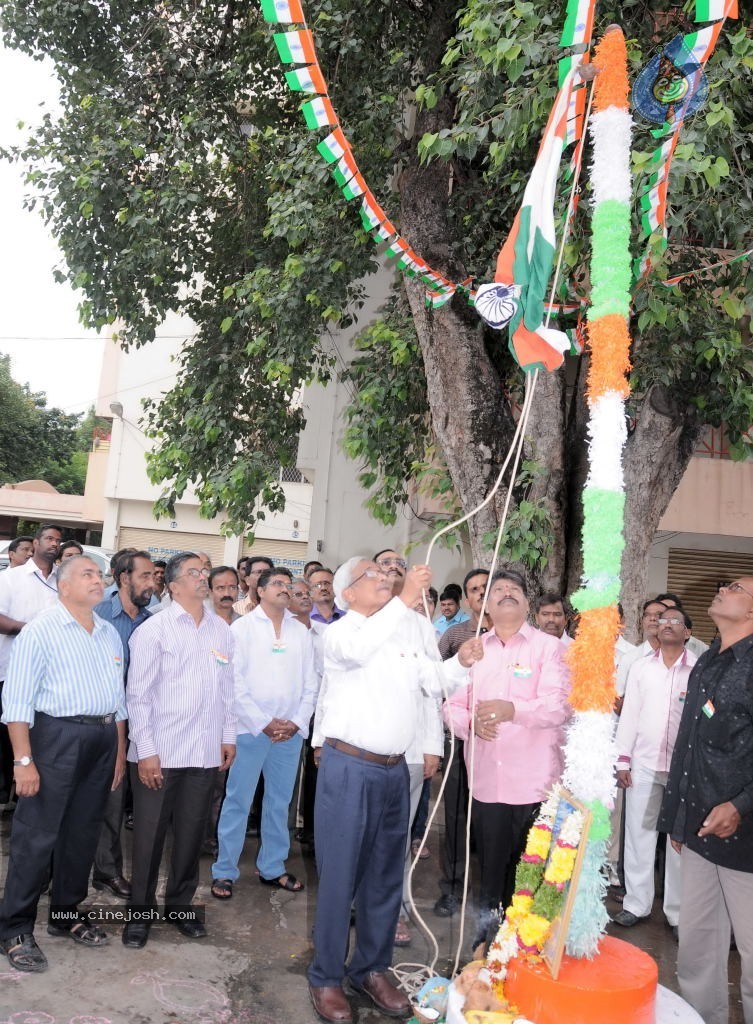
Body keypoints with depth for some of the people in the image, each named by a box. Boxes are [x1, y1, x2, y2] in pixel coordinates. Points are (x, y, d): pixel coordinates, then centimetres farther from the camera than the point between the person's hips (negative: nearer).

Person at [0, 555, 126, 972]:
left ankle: (67, 913, 31)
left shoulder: (110, 634, 11)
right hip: (57, 735, -6)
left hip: (104, 738, 6)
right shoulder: (40, 630, -7)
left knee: (83, 832, 15)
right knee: (36, 835, 2)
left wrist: (120, 749, 14)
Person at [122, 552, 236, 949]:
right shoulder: (154, 629, -6)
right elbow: (139, 693, -8)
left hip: (206, 752, 4)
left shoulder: (222, 630, 6)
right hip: (159, 752, -3)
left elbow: (227, 688, 11)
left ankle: (179, 904, 32)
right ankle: (139, 911, 26)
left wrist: (229, 736, 10)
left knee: (191, 834, 14)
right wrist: (146, 750, -11)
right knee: (149, 835, 8)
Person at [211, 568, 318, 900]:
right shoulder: (243, 627, -2)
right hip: (251, 729, -4)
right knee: (238, 801, 2)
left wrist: (297, 722, -4)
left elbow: (310, 683, 8)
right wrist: (265, 723, -12)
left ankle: (272, 867, 27)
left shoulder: (301, 632, 9)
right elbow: (234, 682, -8)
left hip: (291, 732, 4)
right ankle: (224, 871, 16)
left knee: (280, 801, 13)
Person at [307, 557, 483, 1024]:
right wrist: (404, 600, -34)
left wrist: (460, 662, -5)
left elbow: (432, 679, 14)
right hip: (350, 767, -5)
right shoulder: (339, 632, -8)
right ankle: (326, 977, 21)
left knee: (386, 873, 15)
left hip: (394, 768, 6)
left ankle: (372, 968, 32)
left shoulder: (406, 629, 9)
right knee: (340, 874, 4)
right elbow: (357, 649, -31)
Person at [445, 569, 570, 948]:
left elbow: (559, 706, -15)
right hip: (486, 783, 3)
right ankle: (485, 941, 33)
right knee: (489, 870, 14)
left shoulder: (549, 648, -2)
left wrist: (512, 709, -32)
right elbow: (453, 705, 10)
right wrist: (470, 721, -12)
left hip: (535, 785, -3)